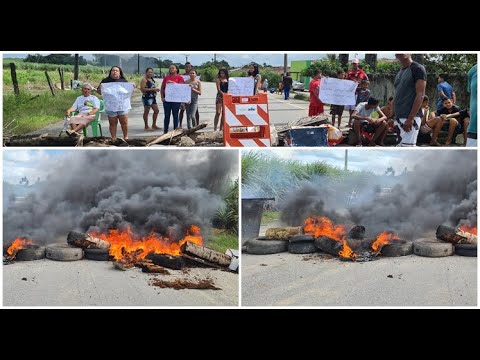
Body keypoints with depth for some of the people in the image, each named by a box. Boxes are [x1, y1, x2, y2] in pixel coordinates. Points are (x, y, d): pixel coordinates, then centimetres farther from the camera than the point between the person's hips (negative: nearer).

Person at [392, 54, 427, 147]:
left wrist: (410, 118, -22)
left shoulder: (417, 68, -7)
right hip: (399, 118, 9)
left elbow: (420, 95, -15)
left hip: (411, 118, -9)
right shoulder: (399, 73, 18)